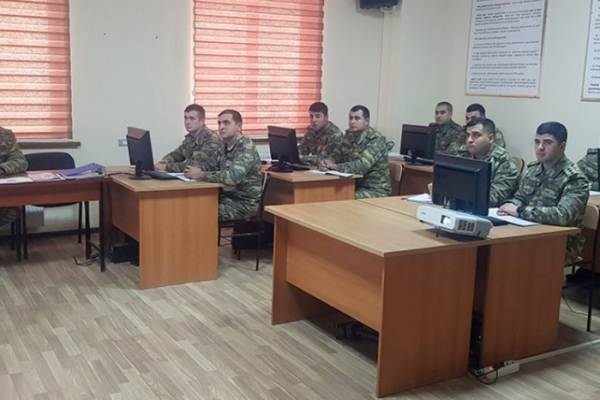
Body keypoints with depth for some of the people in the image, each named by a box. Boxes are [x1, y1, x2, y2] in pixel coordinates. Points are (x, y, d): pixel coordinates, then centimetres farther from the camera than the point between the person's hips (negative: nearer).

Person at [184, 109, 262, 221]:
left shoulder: (246, 148, -18)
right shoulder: (224, 147, 8)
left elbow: (233, 177, -31)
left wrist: (201, 174, -25)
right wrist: (198, 170, -12)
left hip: (245, 203, -7)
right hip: (227, 197, 7)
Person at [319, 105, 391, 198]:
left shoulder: (376, 140, -17)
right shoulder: (349, 136, 6)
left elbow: (362, 165, -29)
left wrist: (335, 166, -26)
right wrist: (326, 162, -16)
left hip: (376, 189, -6)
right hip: (355, 184, 6)